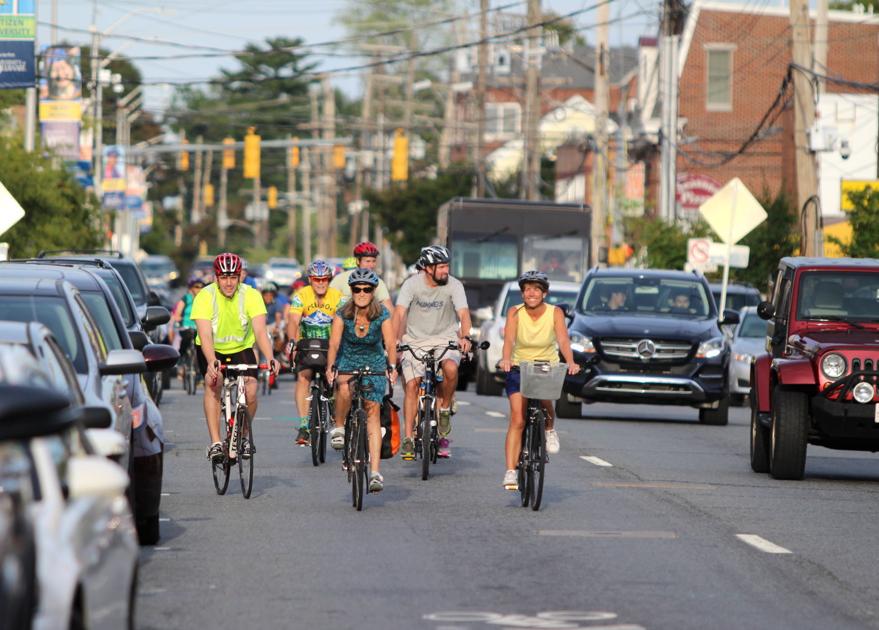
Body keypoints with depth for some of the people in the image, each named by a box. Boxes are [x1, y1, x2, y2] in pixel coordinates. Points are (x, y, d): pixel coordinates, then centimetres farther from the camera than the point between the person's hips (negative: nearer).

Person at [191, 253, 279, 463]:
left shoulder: (251, 295, -19)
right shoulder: (205, 296, -23)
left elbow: (260, 331, -26)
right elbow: (205, 335, -32)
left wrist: (270, 359, -43)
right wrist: (211, 362, -49)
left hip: (241, 348, 1)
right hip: (212, 351, -1)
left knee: (251, 391, -19)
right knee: (213, 383, -28)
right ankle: (215, 443, -26)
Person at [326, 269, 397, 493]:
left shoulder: (382, 315, -15)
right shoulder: (343, 314, -15)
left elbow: (390, 343, -24)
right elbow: (334, 343, -24)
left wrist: (392, 367, -40)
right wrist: (330, 367, -38)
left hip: (374, 366, 0)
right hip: (347, 364, 0)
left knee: (373, 410, -14)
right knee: (345, 389, -35)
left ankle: (375, 471, -17)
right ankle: (339, 428, -9)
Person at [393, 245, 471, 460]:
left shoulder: (454, 285, -11)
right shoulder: (412, 284, -11)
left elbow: (463, 313, -22)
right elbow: (399, 313, -19)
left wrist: (464, 337, -42)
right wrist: (395, 339, -35)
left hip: (445, 339, 0)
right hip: (415, 340, 0)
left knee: (450, 368, -31)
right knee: (411, 385, -11)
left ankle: (444, 408, -5)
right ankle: (408, 438, -4)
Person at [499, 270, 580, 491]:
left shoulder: (555, 313, -12)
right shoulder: (515, 313, -11)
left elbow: (563, 340, -25)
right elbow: (509, 340, -26)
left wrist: (570, 362, -44)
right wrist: (506, 359, -47)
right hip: (519, 368, 0)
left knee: (545, 398, -31)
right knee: (517, 420, -14)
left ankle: (550, 429, 4)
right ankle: (510, 472, -15)